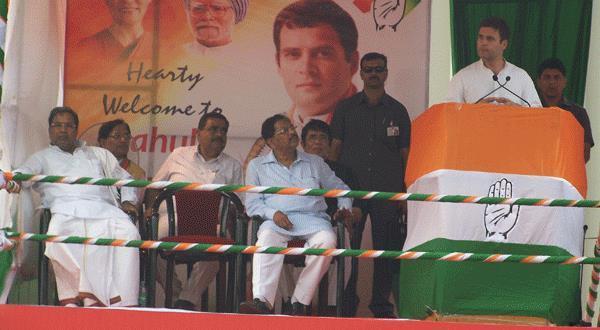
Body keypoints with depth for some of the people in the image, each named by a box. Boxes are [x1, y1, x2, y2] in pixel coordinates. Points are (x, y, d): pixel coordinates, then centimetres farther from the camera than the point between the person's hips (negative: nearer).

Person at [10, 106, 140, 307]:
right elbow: (26, 171, 8)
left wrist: (128, 201, 12)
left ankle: (121, 302, -42)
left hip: (103, 208, 1)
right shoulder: (43, 157, 29)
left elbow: (125, 178, 34)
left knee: (127, 233, -35)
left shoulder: (99, 154, 36)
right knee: (60, 237, -41)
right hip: (67, 210, -1)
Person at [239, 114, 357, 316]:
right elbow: (252, 203, 10)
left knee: (327, 240, -34)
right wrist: (273, 213, -10)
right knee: (267, 238, -38)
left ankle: (300, 302, -32)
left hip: (313, 218, 1)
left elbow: (340, 188, 27)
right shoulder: (257, 166, 17)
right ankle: (262, 301, -51)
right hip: (277, 221, -1)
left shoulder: (315, 163, 23)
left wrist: (345, 207, 6)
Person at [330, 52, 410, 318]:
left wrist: (406, 192, 4)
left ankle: (381, 305, 8)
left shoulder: (397, 111, 10)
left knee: (386, 250, 1)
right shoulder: (346, 108, 10)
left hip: (387, 192, 0)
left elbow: (405, 154, 11)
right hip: (351, 189, 0)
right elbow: (335, 148, 9)